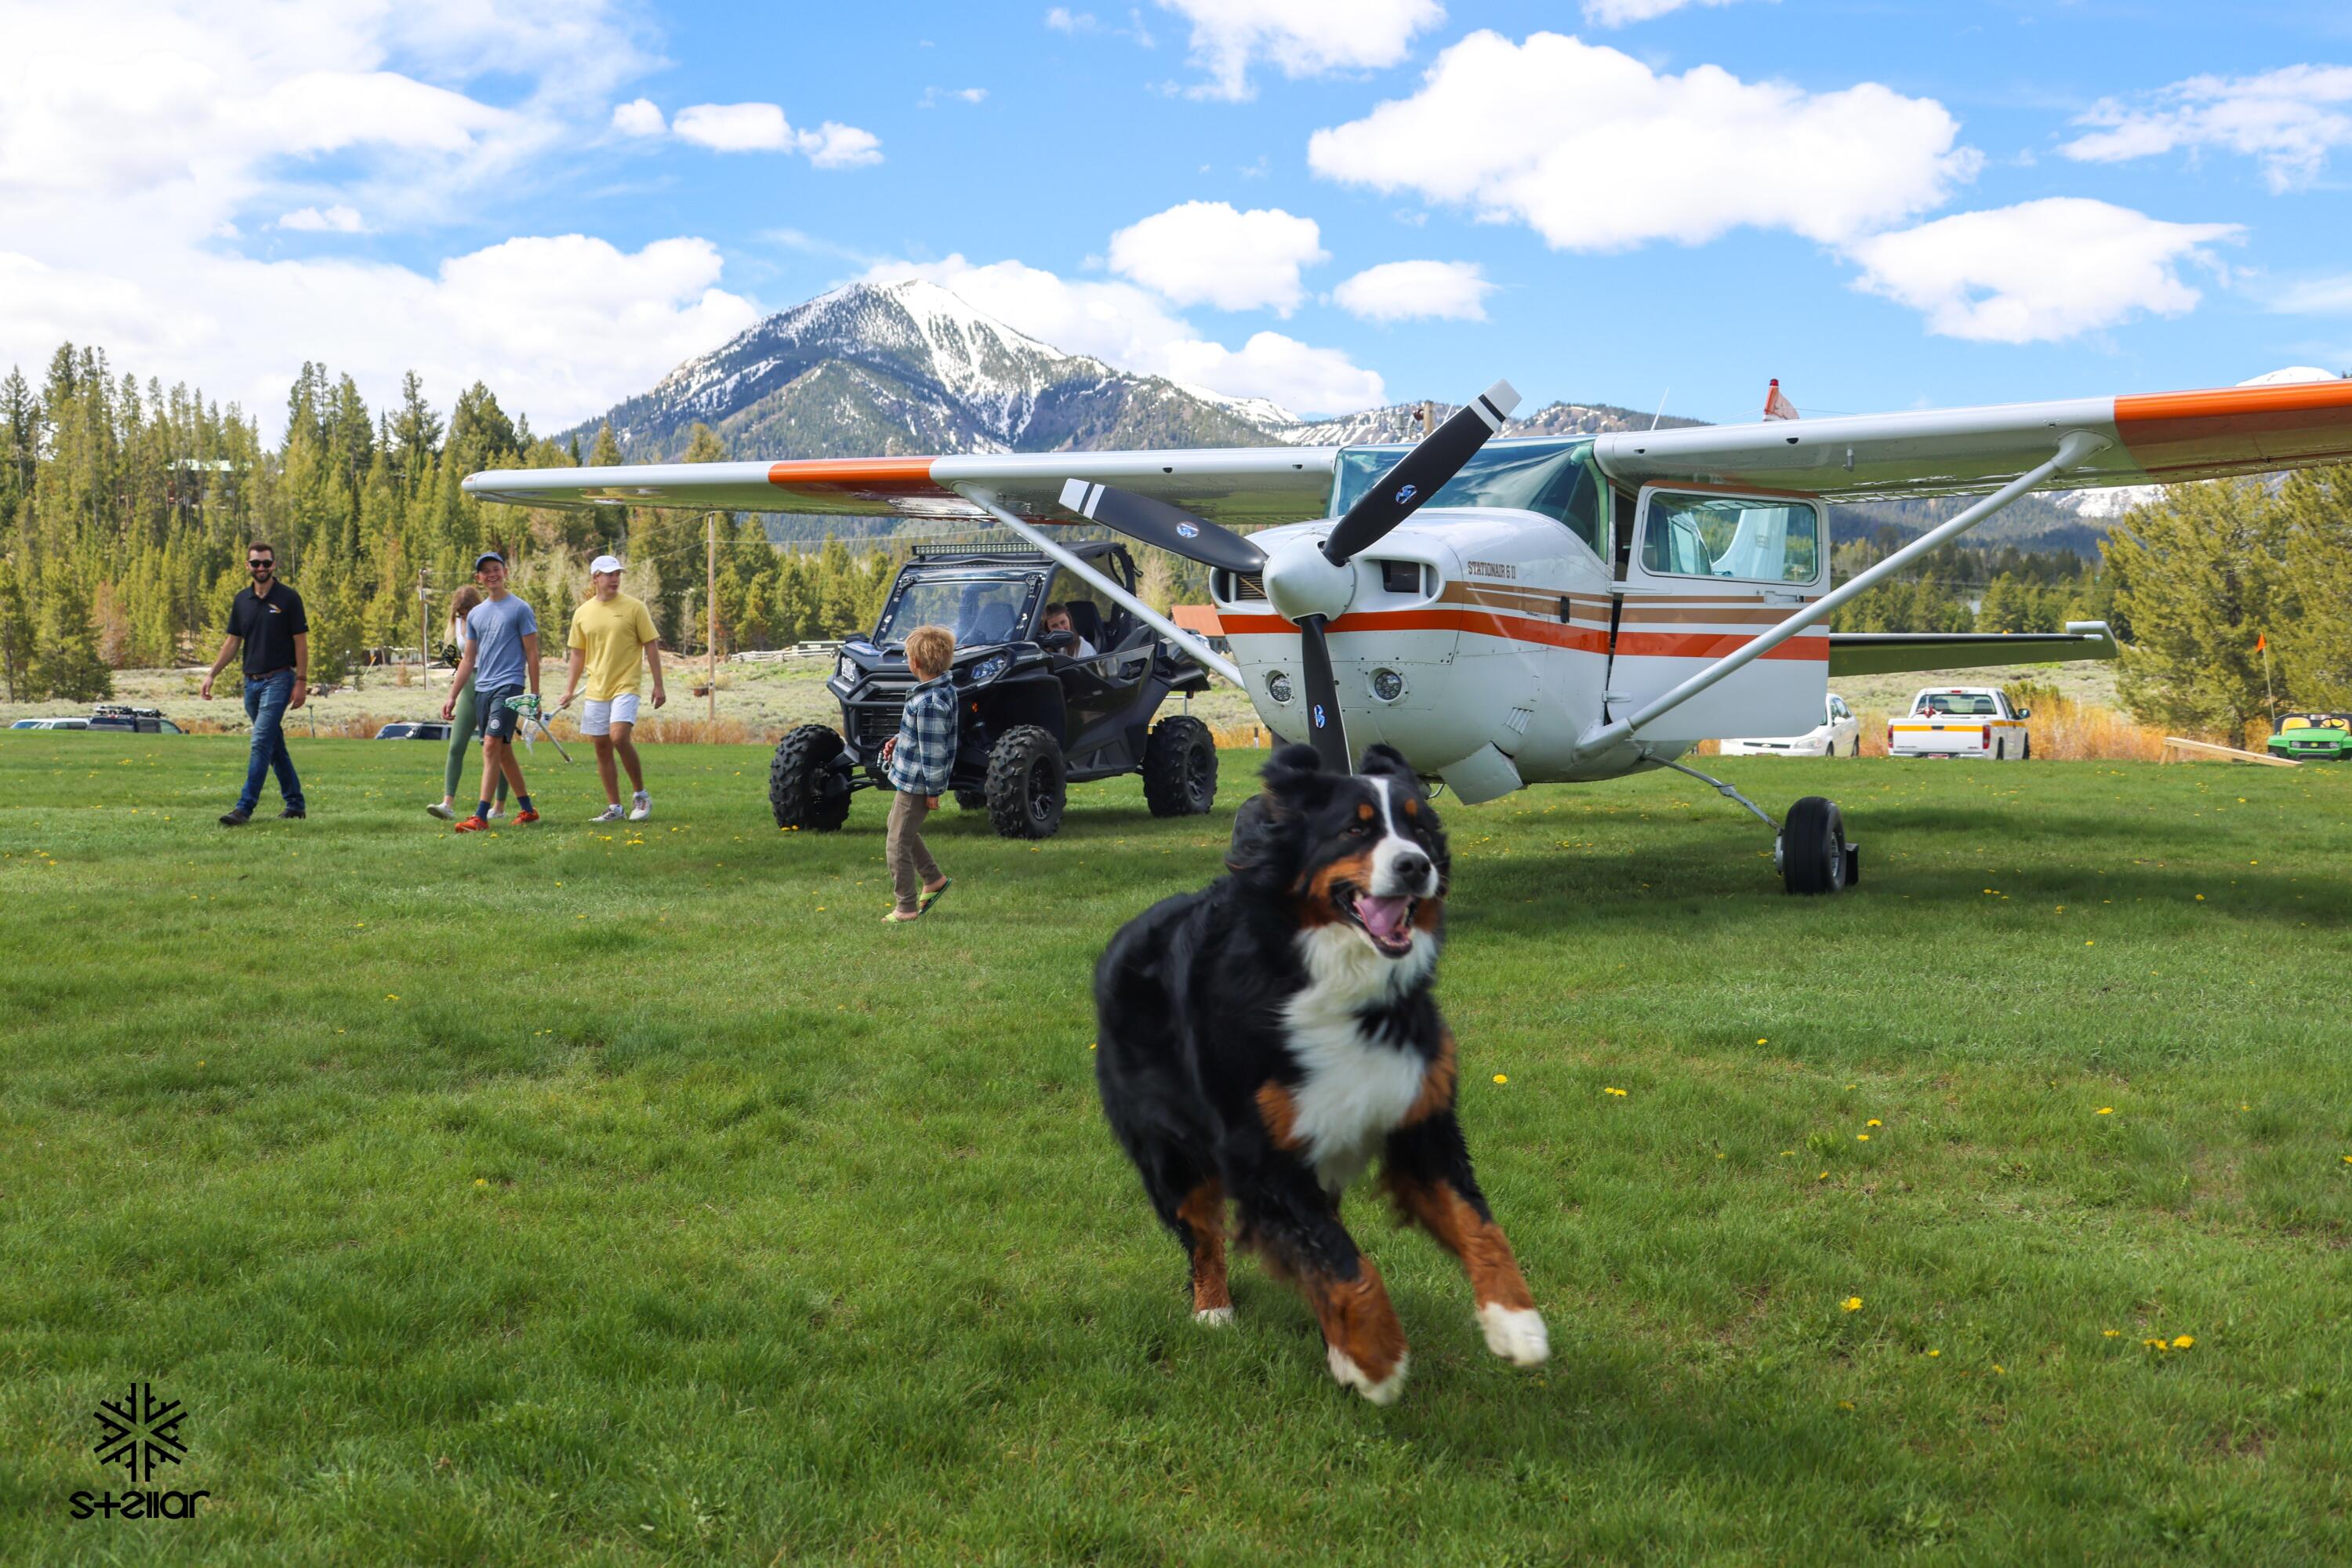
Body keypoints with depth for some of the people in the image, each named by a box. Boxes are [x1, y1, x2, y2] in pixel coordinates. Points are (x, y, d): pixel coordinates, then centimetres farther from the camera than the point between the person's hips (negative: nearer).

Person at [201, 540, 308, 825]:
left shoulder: (288, 598, -6)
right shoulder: (242, 599, 9)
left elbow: (301, 642, -6)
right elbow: (232, 641, 14)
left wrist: (302, 682, -11)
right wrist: (212, 674, 5)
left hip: (278, 679, -6)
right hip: (251, 681, 7)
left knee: (261, 743, -14)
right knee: (275, 745, 12)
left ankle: (245, 808, -16)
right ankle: (295, 804, 21)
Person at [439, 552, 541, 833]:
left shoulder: (520, 609, -2)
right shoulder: (475, 614, 15)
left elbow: (532, 654, -3)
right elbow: (468, 659, 18)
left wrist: (535, 696, -7)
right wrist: (452, 696, 13)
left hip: (509, 687, -7)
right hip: (481, 689, 7)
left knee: (491, 746, -16)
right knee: (503, 751, 10)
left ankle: (481, 817, -20)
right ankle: (527, 810, 20)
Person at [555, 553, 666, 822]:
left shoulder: (634, 607, -3)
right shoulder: (582, 613, 7)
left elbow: (651, 646, -1)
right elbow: (578, 654, 15)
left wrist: (658, 685, -5)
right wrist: (569, 690, 11)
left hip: (625, 686, -4)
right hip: (596, 690, 4)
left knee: (619, 737, -21)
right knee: (602, 748, 5)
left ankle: (640, 795, -3)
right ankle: (614, 808, 14)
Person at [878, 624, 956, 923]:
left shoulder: (930, 702, -27)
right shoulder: (945, 689, 3)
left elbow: (932, 750, -24)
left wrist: (932, 790, -18)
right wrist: (899, 740, 9)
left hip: (916, 783, -10)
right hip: (911, 778, 10)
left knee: (899, 843, 1)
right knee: (903, 830, 27)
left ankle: (906, 907, 9)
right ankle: (933, 879, 36)